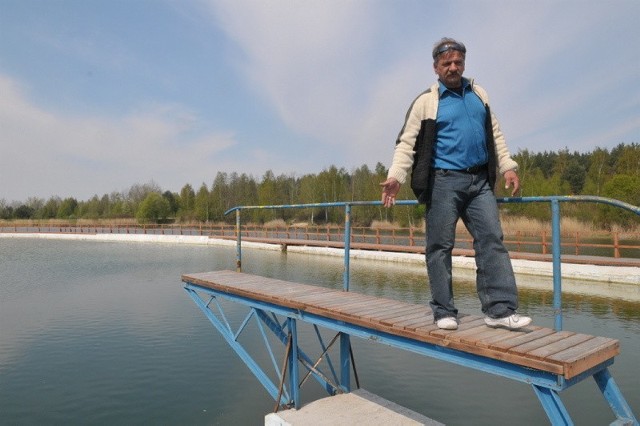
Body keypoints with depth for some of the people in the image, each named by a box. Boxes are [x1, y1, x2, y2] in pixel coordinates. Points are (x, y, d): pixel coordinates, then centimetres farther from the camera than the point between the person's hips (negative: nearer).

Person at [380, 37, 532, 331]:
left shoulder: (478, 95, 18)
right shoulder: (426, 101, 3)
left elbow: (495, 135, 22)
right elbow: (407, 142, -4)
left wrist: (507, 167, 12)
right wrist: (396, 176, -17)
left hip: (480, 182, 5)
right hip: (444, 182, -4)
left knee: (492, 241, -2)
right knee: (440, 246, -2)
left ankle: (500, 310, 2)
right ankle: (444, 312, 8)